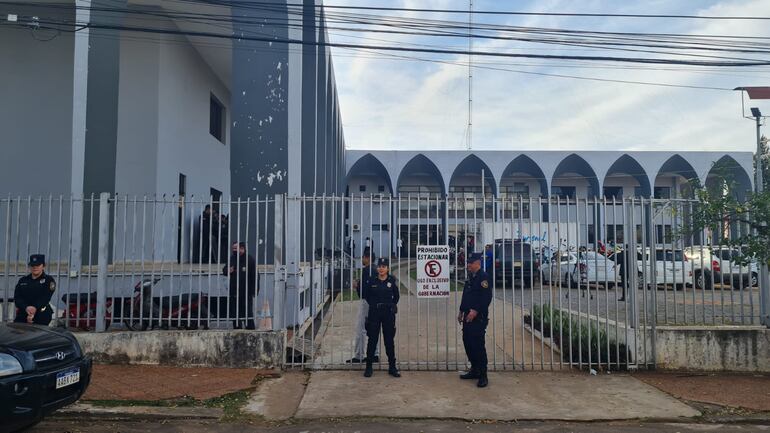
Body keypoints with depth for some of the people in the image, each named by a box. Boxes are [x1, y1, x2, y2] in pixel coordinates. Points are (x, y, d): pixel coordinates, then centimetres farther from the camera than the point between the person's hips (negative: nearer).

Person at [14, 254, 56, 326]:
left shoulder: (49, 280, 4)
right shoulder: (22, 280, 17)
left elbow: (45, 298, -8)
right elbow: (17, 298, 4)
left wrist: (35, 308, -23)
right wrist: (26, 308, -16)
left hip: (41, 315, -4)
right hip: (22, 314, 4)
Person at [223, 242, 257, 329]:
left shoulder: (249, 259, -7)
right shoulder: (232, 259, 9)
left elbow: (255, 276, -9)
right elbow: (224, 270, 20)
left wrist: (253, 292, -14)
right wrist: (227, 271, -6)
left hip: (246, 293, -6)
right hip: (234, 293, 6)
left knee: (248, 315, -1)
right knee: (235, 315, 11)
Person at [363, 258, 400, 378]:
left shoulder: (392, 280, -1)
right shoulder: (372, 281, 0)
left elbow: (396, 296, 10)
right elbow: (366, 295, 13)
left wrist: (390, 306, 5)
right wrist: (374, 305, 9)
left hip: (388, 314, 0)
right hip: (374, 313, 0)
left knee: (389, 340, 6)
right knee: (372, 340, 4)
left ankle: (392, 367, 16)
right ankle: (368, 367, 13)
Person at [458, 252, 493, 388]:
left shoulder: (483, 277, -13)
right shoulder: (470, 277, 15)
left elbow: (487, 297, -20)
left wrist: (475, 311, -23)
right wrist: (461, 311, 19)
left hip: (479, 317, -9)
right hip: (468, 316, 9)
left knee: (478, 345, -7)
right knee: (467, 343, 13)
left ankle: (483, 376, 1)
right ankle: (474, 370, 26)